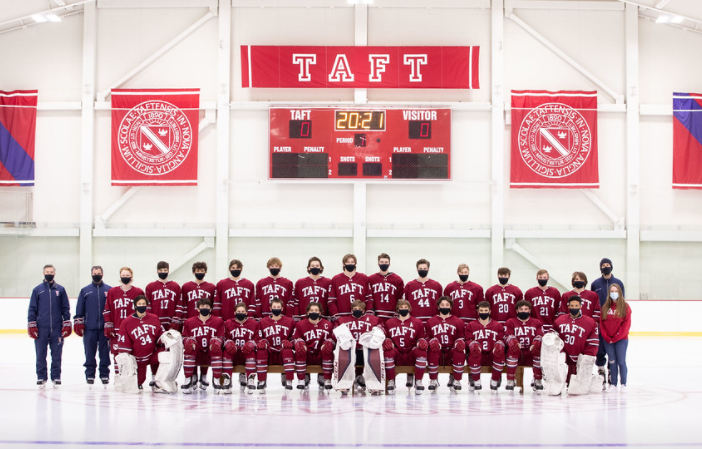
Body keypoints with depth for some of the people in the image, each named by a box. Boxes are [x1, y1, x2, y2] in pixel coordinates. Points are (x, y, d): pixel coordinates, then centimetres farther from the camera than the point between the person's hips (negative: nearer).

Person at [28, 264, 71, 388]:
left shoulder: (60, 289, 8)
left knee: (56, 355, 3)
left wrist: (67, 325, 3)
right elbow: (32, 309, 7)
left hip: (57, 328, 0)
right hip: (41, 328, 0)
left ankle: (56, 377, 10)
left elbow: (66, 308, 9)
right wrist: (31, 326, 1)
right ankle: (41, 377, 11)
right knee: (41, 354, 2)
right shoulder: (37, 290, 7)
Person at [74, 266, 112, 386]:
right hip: (89, 327, 1)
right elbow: (79, 309, 11)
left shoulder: (109, 290, 7)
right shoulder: (85, 290, 10)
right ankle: (90, 375, 11)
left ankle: (104, 375, 11)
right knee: (90, 352, 3)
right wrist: (78, 323, 4)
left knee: (105, 352, 3)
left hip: (105, 327, -1)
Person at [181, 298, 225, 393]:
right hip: (196, 356, 0)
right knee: (189, 347, -31)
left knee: (216, 346, -32)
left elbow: (221, 338, 5)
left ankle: (216, 380, -27)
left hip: (211, 355, 0)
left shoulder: (218, 321, 8)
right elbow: (185, 338, 7)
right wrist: (189, 341, -17)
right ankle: (189, 380, -22)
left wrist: (216, 341, -19)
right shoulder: (189, 322, 8)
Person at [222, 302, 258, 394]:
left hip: (247, 353, -1)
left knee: (251, 352, -34)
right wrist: (228, 343, -17)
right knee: (227, 352, -32)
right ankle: (227, 380, -29)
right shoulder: (228, 323, 8)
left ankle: (251, 379, -27)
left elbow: (257, 338, 3)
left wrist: (251, 344, -19)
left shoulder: (254, 323, 6)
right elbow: (225, 338, 7)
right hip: (233, 353, 1)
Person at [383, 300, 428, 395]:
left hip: (411, 356, 0)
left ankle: (418, 381, -22)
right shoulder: (389, 323, 14)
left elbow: (422, 339, 13)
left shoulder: (418, 323, 11)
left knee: (421, 351, -32)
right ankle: (391, 382, -22)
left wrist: (422, 342, -12)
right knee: (389, 351, -34)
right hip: (397, 356, 0)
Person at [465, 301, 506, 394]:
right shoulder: (471, 325, 16)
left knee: (499, 347, -32)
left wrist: (499, 344, -12)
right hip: (477, 357, -1)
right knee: (474, 346, -35)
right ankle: (476, 381, -21)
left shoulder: (498, 325, 17)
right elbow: (468, 340, 7)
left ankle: (494, 381, -20)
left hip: (492, 356, 1)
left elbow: (502, 340, 12)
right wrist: (472, 345, -16)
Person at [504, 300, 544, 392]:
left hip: (531, 355, 1)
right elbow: (507, 335, 0)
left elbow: (540, 335, 3)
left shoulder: (537, 323, 17)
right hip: (516, 356, -1)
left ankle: (538, 381, -18)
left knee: (539, 348, -31)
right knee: (513, 349, -34)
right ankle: (510, 381, -27)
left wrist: (536, 342, -22)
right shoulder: (511, 322, 14)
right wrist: (513, 341, -24)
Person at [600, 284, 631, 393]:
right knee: (612, 362, 7)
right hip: (608, 340, 3)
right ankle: (613, 384, 13)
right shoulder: (605, 307, 7)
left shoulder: (625, 307, -2)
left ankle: (623, 384, 7)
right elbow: (601, 323, 5)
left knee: (621, 362, -2)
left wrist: (616, 338, -11)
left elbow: (626, 324, -7)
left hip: (621, 340, -3)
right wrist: (606, 337, -6)